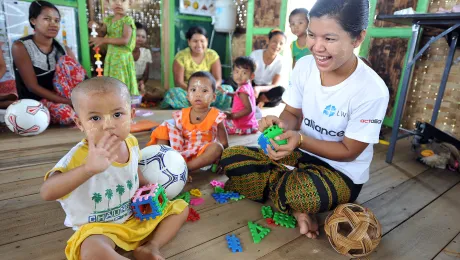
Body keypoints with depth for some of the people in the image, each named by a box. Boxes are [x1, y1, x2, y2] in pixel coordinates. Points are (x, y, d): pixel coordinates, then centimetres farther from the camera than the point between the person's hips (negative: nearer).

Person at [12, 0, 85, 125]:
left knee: (66, 60, -18)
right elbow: (32, 86, -17)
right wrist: (69, 102, -26)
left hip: (57, 97, 5)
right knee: (66, 112, -39)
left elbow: (82, 78, -3)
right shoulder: (20, 47, -10)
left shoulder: (64, 50, 3)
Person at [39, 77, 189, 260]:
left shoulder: (131, 142, -10)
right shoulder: (80, 156, -28)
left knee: (181, 207, 7)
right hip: (97, 226, -5)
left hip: (136, 215, 6)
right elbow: (46, 193, -46)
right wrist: (89, 168, -61)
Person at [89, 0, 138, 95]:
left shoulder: (127, 20, -10)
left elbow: (125, 40, -19)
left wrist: (104, 40, -18)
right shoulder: (108, 19, 10)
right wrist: (97, 27, -4)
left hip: (123, 57, -6)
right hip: (110, 56, 6)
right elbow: (102, 34, 18)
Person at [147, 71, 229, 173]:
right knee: (165, 127, -5)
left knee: (217, 147, -32)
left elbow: (224, 143, -6)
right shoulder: (181, 115, 1)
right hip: (180, 154, 3)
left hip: (202, 157, -2)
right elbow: (176, 138, 5)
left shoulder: (216, 117, -8)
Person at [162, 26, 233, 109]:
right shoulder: (181, 56, -8)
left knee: (228, 89, -25)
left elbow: (218, 79, -6)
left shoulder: (212, 55, -2)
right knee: (172, 93, -33)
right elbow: (179, 82, -13)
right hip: (187, 91, -2)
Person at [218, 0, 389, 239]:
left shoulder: (372, 91, -23)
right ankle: (295, 206, -10)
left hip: (343, 173, -5)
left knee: (301, 194, -40)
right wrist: (280, 123, -24)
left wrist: (299, 139, -30)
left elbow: (348, 151, -16)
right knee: (230, 158, -9)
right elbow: (292, 114, 1)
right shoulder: (304, 66, -9)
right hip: (302, 153, 6)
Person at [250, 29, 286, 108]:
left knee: (280, 90, -34)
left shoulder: (280, 61, -13)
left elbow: (274, 86, -18)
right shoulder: (255, 54, -13)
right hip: (252, 87, 1)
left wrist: (260, 88, -39)